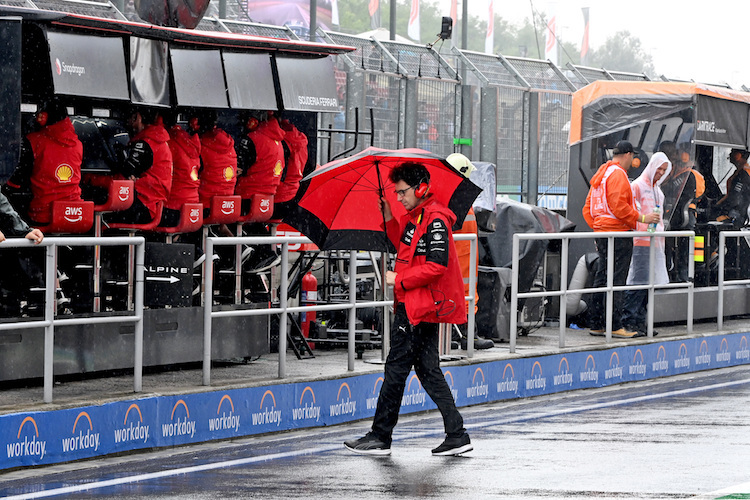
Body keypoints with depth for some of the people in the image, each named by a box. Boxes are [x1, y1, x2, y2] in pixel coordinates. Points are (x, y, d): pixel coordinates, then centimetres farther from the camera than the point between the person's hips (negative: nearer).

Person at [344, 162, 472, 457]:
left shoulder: (435, 220, -16)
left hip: (420, 309, -10)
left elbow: (437, 264, -23)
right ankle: (457, 435, 9)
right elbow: (405, 248, 28)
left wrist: (399, 280, -16)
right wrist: (389, 219, 15)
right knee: (428, 371, 10)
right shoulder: (414, 218, 15)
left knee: (396, 368, -5)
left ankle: (380, 437, 1)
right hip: (412, 306, 10)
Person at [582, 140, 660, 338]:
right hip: (618, 233, -9)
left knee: (601, 279, 12)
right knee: (616, 281, -8)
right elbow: (619, 206, -21)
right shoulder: (618, 174, -12)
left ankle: (595, 325, 14)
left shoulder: (600, 174, 19)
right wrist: (642, 218, -15)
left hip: (601, 233, 10)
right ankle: (615, 326, -9)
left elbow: (588, 209, 20)